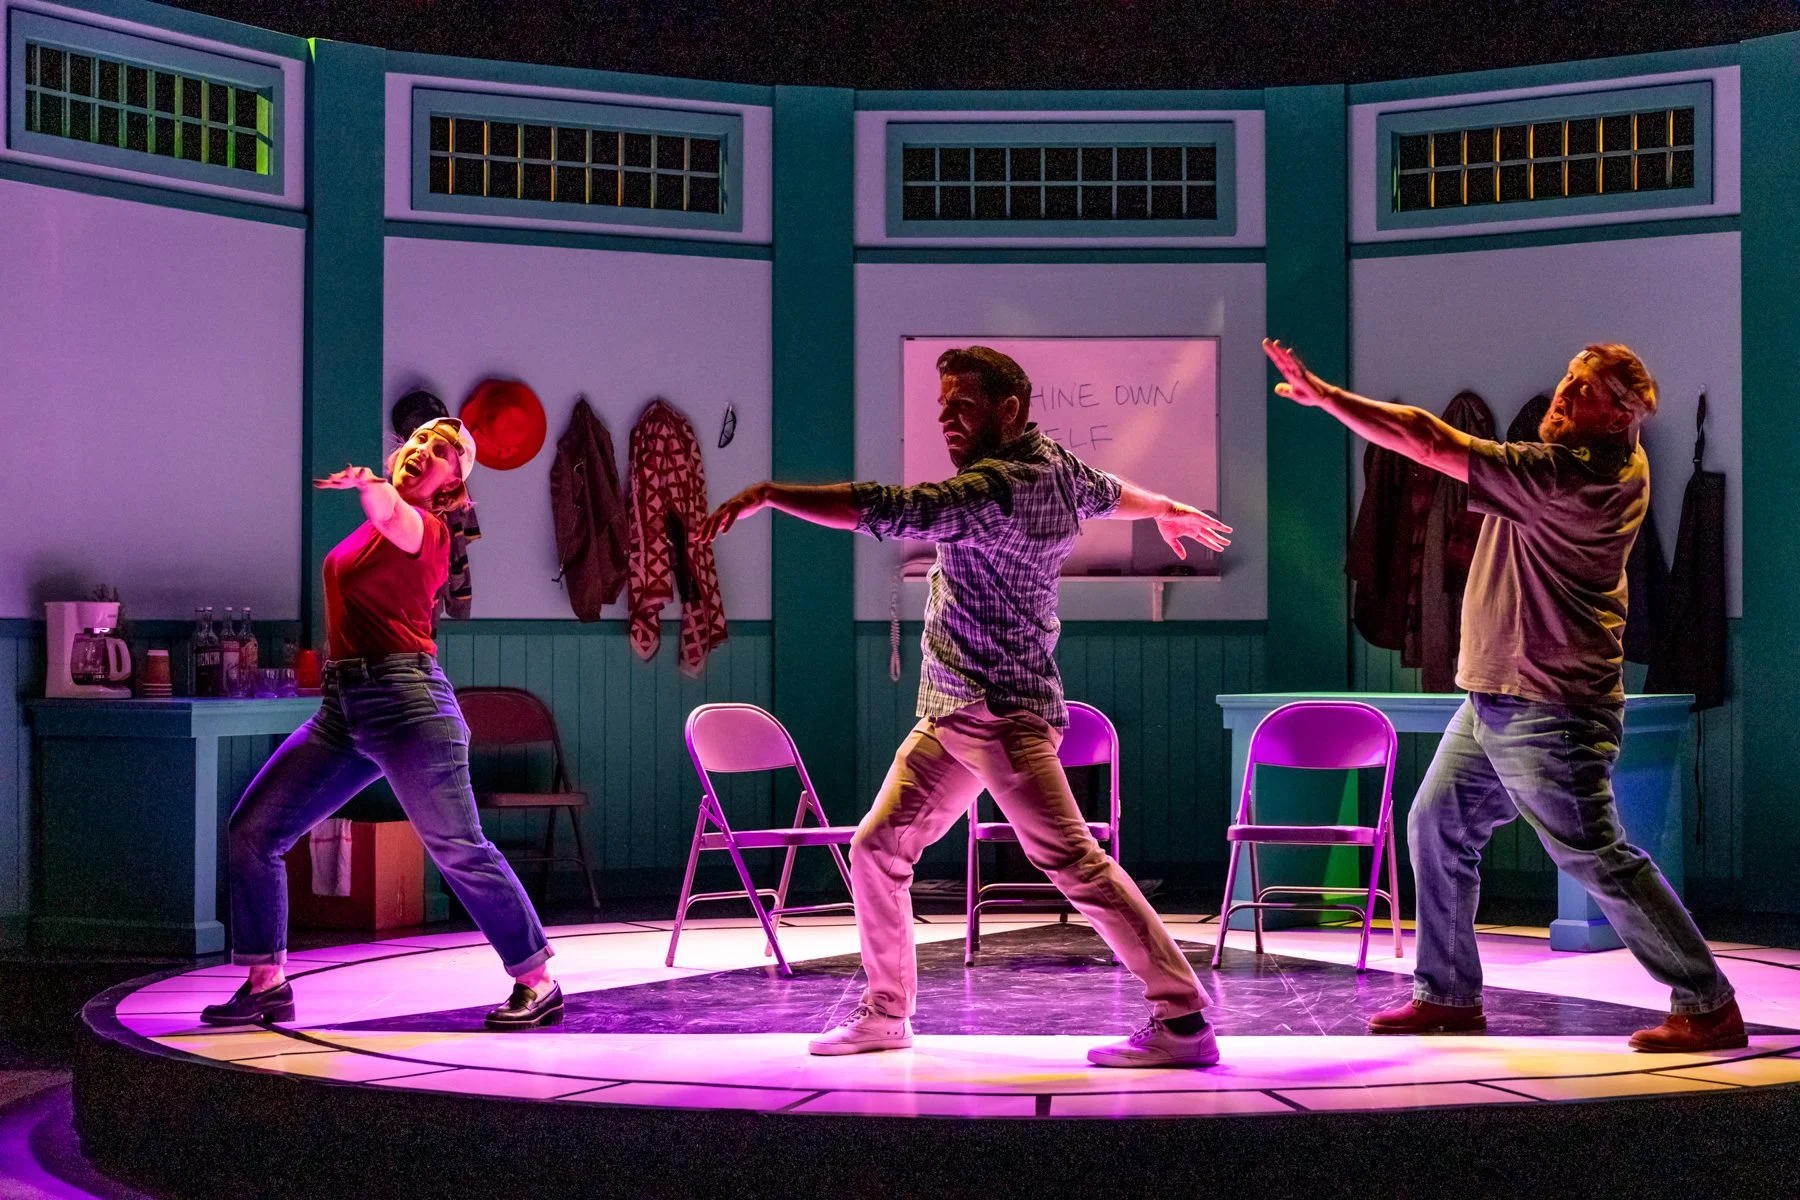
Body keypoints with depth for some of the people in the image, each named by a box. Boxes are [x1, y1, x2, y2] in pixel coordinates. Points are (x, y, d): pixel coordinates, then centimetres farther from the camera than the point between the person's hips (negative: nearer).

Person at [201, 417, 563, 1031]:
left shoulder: (424, 526, -6)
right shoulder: (383, 521, 18)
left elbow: (389, 514, -33)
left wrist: (369, 484, -49)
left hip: (405, 702, -9)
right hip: (343, 708, 9)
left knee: (459, 849, -7)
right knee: (253, 829, 2)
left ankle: (538, 984, 3)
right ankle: (266, 983, 9)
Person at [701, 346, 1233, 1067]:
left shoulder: (996, 487, -19)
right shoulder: (1059, 466, 11)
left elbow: (883, 509, -27)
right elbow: (1111, 492, 32)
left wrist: (767, 493, -24)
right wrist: (1170, 512, 54)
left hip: (1001, 714, -11)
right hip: (949, 714, 11)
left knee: (1072, 860, -14)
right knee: (876, 850, 12)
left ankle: (1182, 1020, -12)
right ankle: (886, 1012, 23)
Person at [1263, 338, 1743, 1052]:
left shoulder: (1570, 474, -23)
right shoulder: (1621, 462, 6)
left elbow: (1432, 443, -22)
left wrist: (1323, 395, -16)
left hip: (1548, 710, -11)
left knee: (1597, 859, -5)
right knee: (1437, 826, 13)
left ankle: (1708, 1006, 6)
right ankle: (1448, 995, 21)